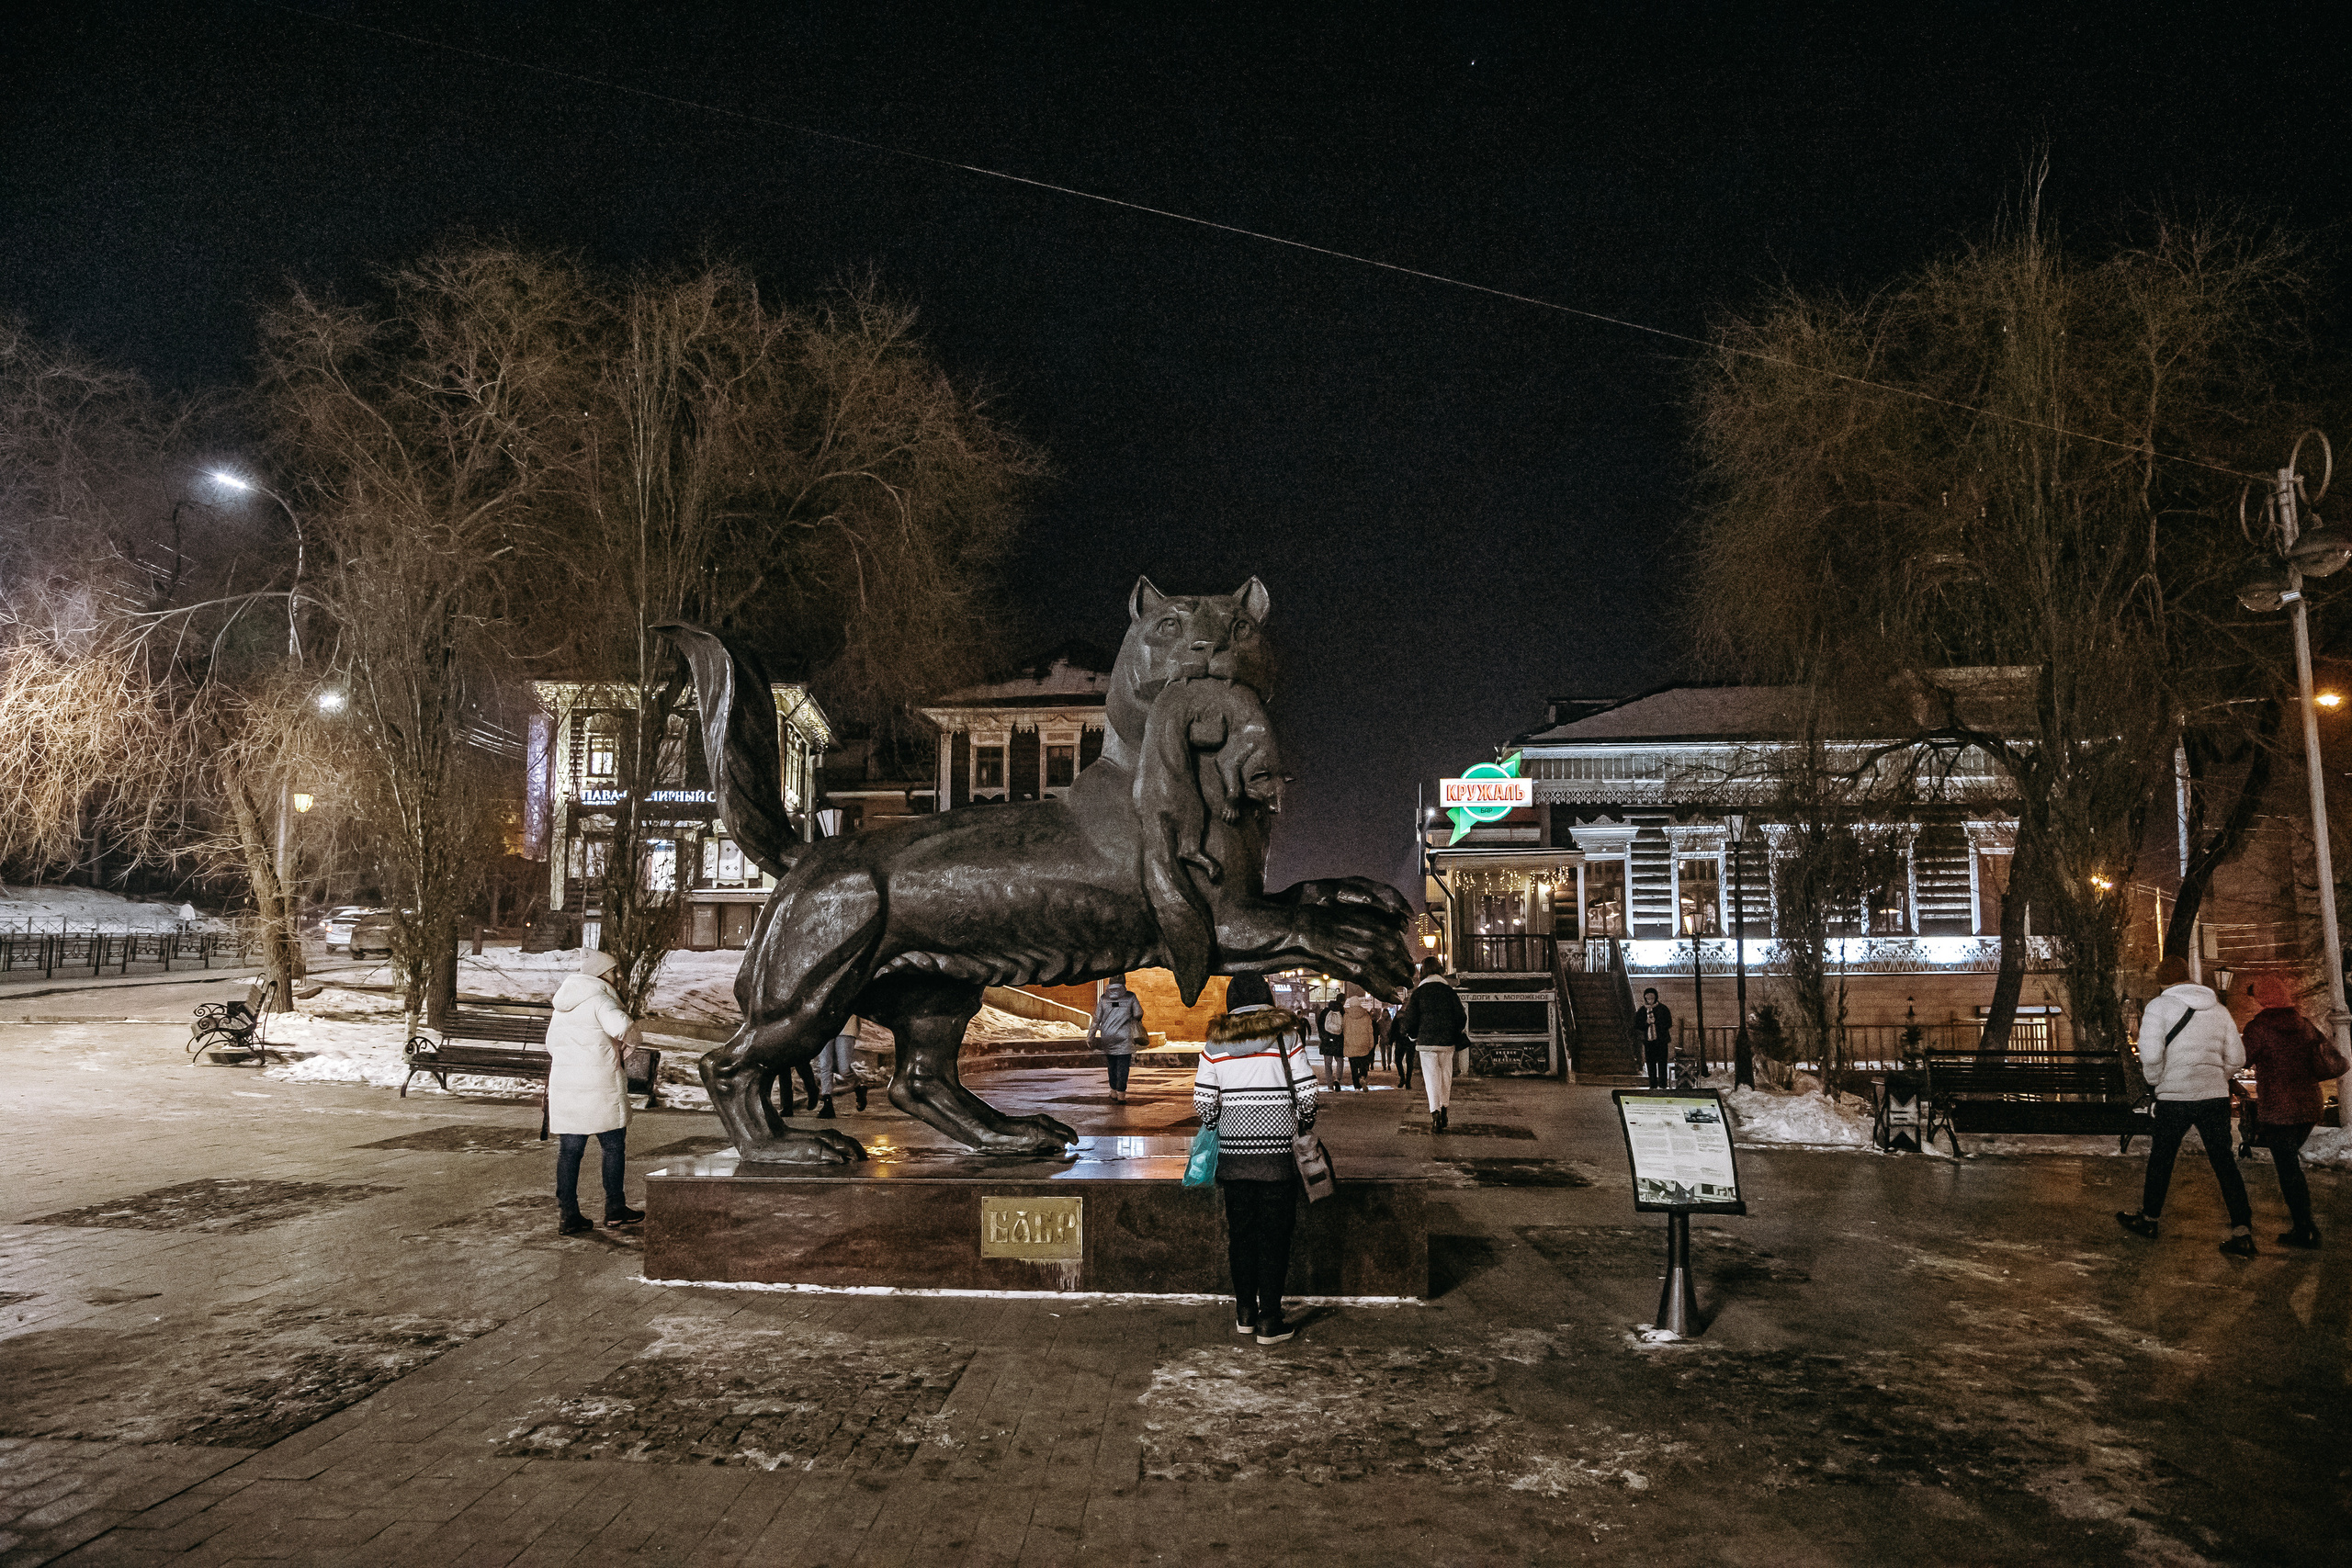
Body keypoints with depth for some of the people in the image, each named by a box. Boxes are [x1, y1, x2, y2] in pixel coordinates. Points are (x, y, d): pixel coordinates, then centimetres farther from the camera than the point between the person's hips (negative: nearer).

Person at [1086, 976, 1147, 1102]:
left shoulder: (1104, 998, 2)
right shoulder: (1130, 997, -3)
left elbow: (1096, 1018, 1)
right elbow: (1138, 1014, -2)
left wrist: (1090, 1036, 7)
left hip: (1107, 1038, 2)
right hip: (1124, 1038, -2)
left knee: (1112, 1065, 16)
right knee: (1123, 1067, -1)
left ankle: (1114, 1092, 21)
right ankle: (1121, 1094, -8)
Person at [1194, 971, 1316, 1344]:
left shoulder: (1215, 1043, 2)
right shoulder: (1286, 1036, -4)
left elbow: (1203, 1102, 1)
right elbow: (1307, 1094, -7)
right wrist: (1304, 1129, 11)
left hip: (1234, 1155, 2)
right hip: (1277, 1152, -2)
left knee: (1240, 1233, 14)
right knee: (1274, 1236, 5)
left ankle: (1245, 1313, 23)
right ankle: (1269, 1321, 8)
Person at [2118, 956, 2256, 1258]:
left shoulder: (2160, 1006, -7)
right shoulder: (2218, 1008, 9)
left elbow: (2150, 1055, -17)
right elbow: (2236, 1058, 11)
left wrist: (2156, 1081, 1)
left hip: (2175, 1097, -4)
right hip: (2216, 1097, 4)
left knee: (2161, 1159, 11)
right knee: (2223, 1162, 8)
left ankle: (2148, 1220, 25)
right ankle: (2242, 1234, 4)